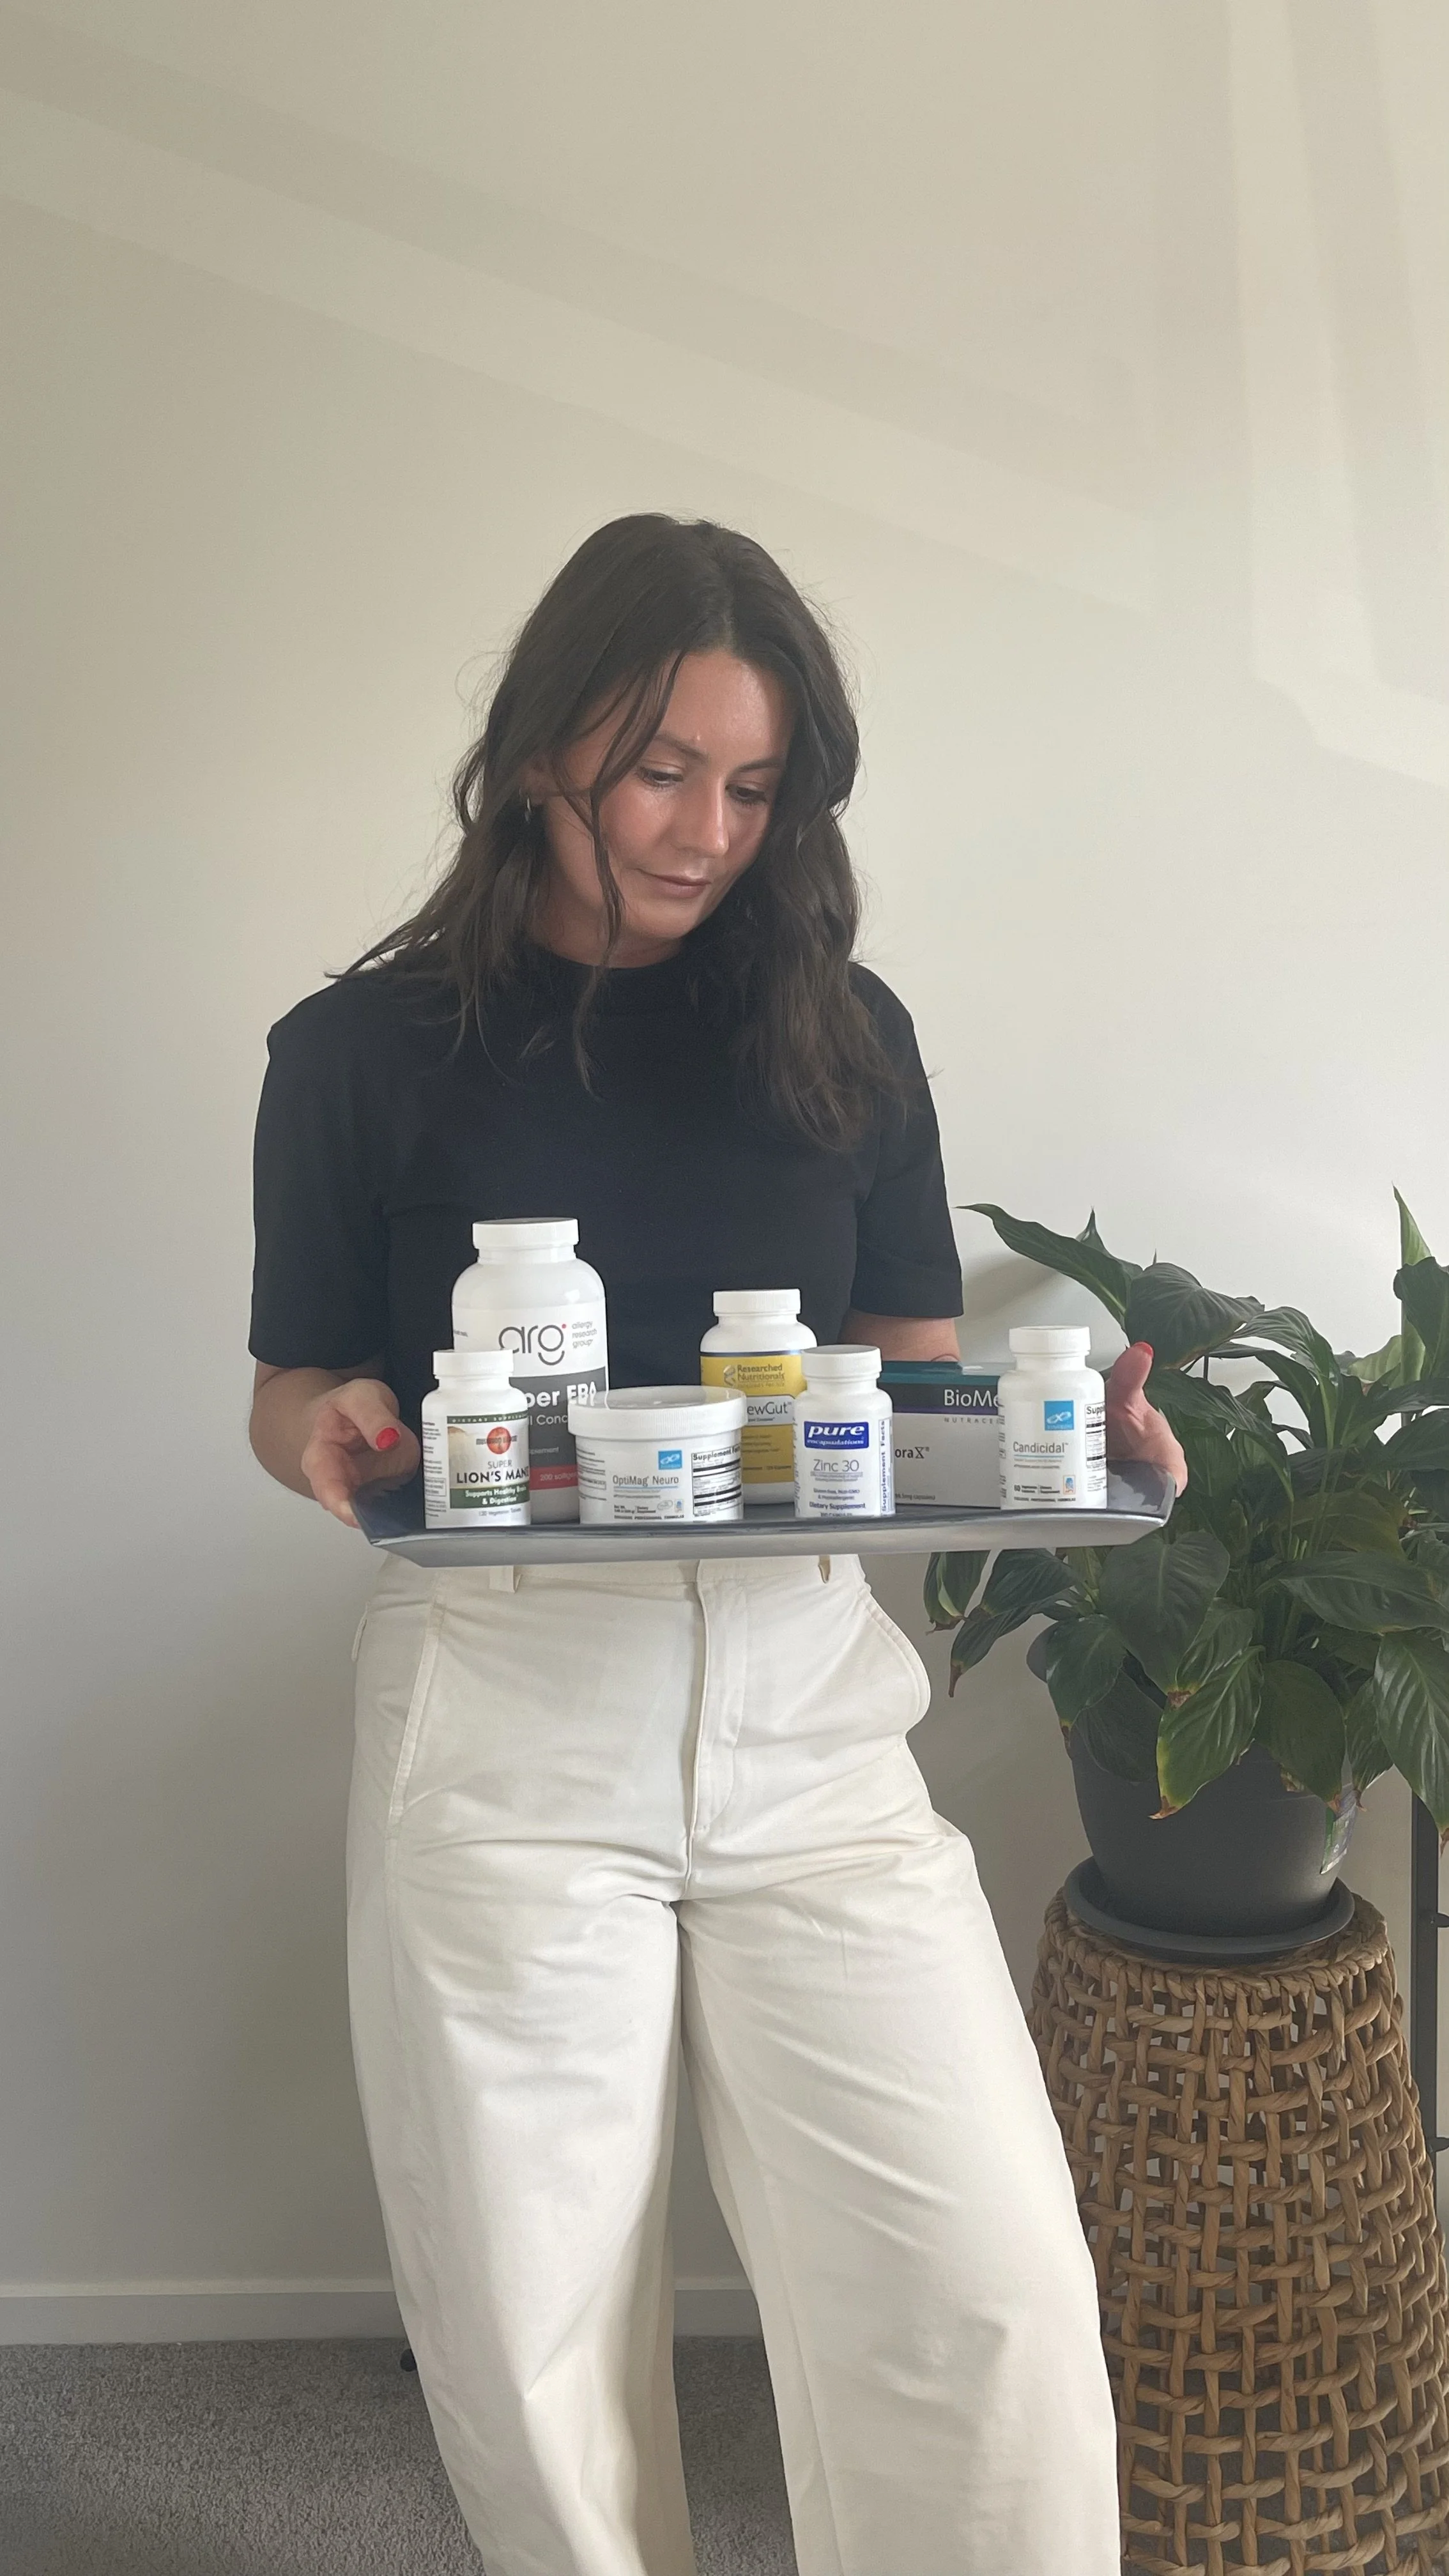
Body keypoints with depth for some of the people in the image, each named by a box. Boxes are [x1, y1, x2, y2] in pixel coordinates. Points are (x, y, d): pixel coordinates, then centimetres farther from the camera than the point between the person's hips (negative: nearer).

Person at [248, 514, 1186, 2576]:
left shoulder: (842, 1034, 9)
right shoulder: (364, 1051, 4)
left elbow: (917, 1370, 13)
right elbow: (291, 1390, 8)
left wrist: (1069, 1431, -7)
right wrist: (333, 1433, -15)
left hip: (805, 1704, 2)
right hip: (501, 1720, -1)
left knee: (990, 2309, -4)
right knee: (535, 2342, 9)